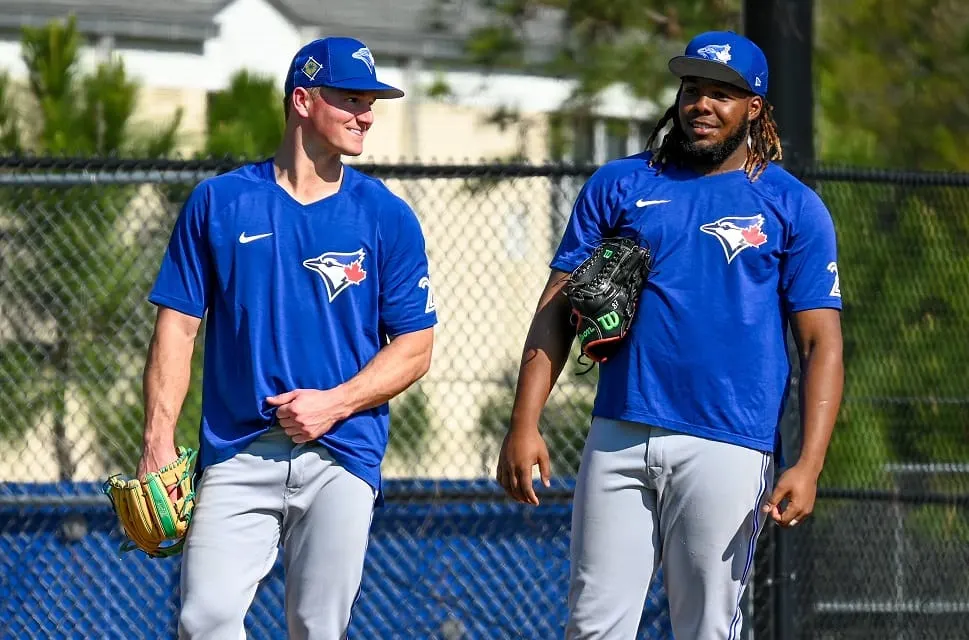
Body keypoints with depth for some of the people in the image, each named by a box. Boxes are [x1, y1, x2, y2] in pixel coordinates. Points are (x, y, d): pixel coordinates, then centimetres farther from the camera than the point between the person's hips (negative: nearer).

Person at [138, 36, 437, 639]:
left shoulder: (387, 217, 6)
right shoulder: (218, 202, 7)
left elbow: (415, 347, 6)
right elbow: (178, 324, 6)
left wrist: (335, 404, -10)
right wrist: (158, 442, -4)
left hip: (341, 456, 0)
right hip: (237, 455, 0)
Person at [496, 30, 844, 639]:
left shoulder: (794, 207, 6)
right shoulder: (618, 186, 11)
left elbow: (822, 343, 1)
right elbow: (558, 309, 10)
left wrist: (809, 465, -11)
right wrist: (524, 424, -2)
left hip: (728, 449, -2)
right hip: (618, 438, 2)